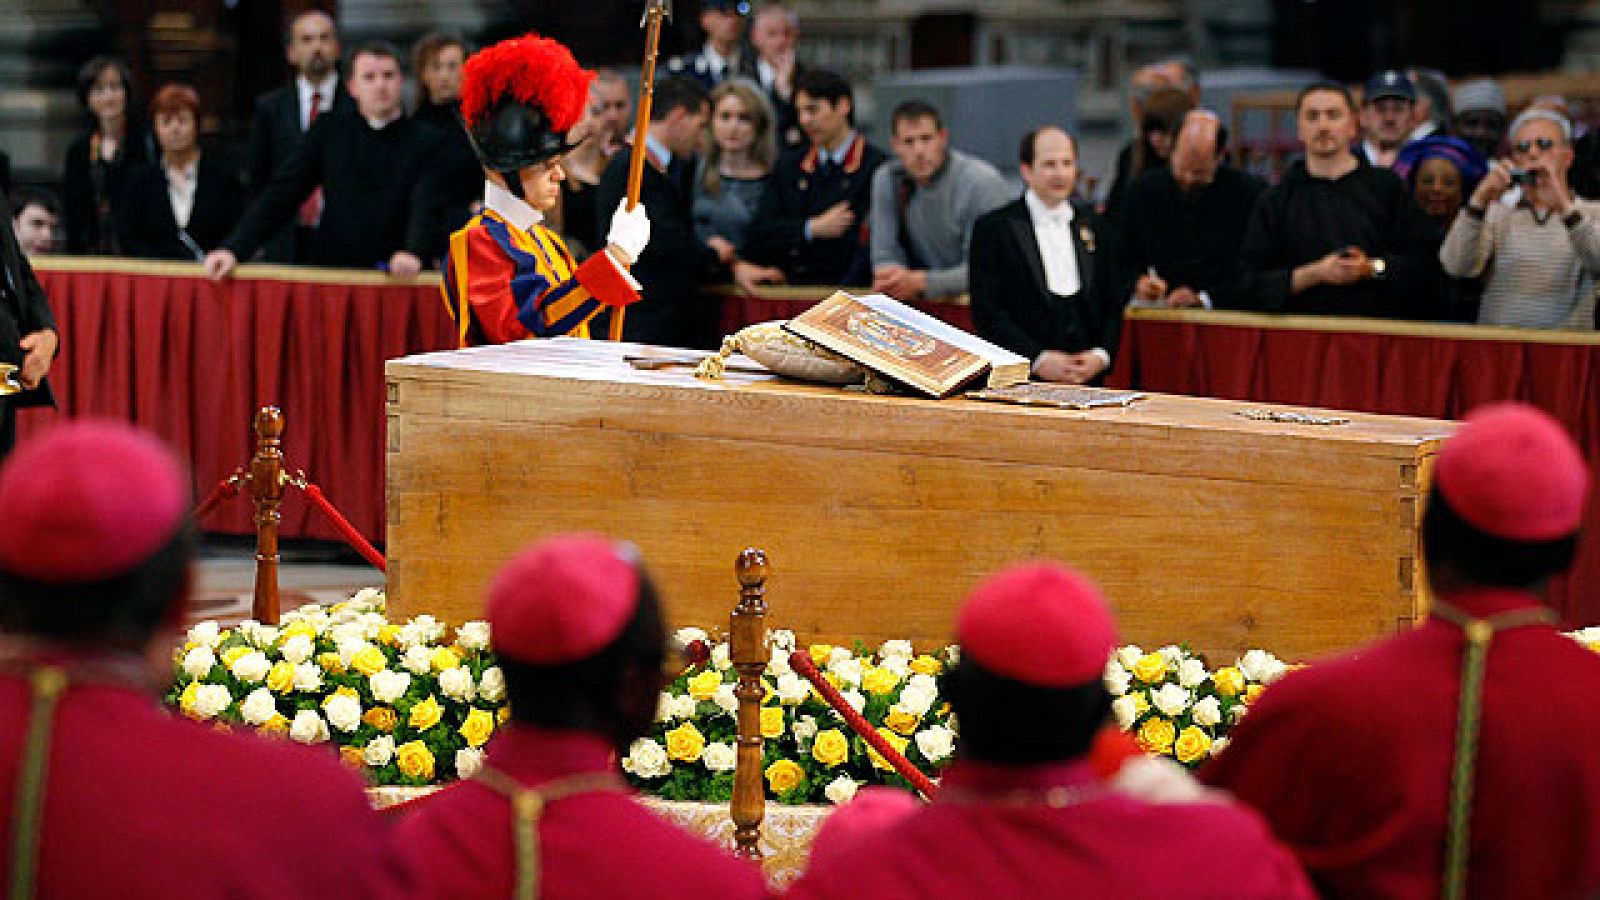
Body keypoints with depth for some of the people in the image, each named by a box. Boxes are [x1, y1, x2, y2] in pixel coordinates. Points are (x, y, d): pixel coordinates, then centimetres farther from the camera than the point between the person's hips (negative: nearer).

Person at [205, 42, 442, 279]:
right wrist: (235, 248, -7)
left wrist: (412, 252, -32)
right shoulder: (330, 130, 12)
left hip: (396, 278, -2)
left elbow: (424, 207, -10)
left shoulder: (426, 141, 5)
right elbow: (282, 193, 6)